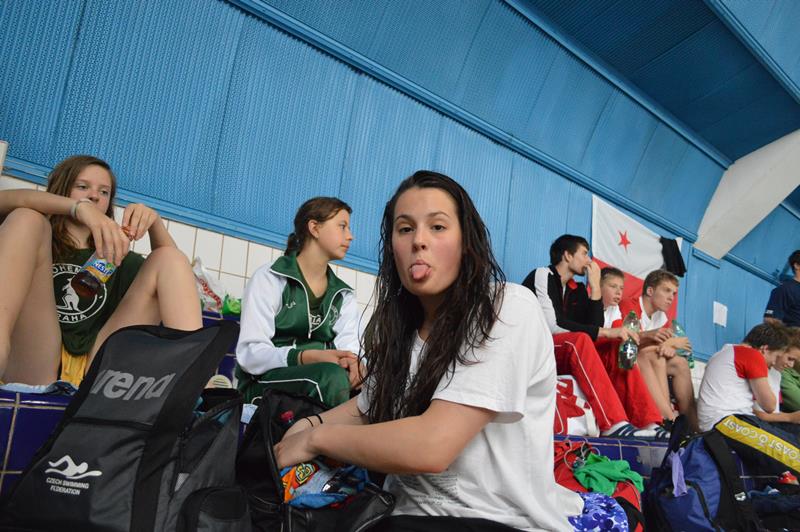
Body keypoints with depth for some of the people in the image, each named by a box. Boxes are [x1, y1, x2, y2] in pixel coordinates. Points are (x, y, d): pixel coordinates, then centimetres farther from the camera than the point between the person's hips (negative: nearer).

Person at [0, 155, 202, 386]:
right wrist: (78, 206, -19)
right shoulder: (35, 232, 21)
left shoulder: (115, 257, 28)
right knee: (26, 218, -9)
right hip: (31, 367, -2)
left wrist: (154, 221, -9)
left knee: (167, 259, 0)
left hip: (95, 368, 2)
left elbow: (169, 262, 11)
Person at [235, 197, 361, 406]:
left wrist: (353, 364, -27)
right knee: (333, 375, -34)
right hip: (264, 383, -4)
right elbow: (250, 354, -12)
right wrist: (308, 357, -28)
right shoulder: (270, 278, -2)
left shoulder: (344, 296, 14)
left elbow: (350, 350, -2)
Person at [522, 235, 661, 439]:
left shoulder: (577, 289, 14)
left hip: (564, 358, 8)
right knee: (580, 340, -33)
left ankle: (649, 423, -17)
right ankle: (613, 424, -40)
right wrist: (605, 332, -20)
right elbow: (552, 325, -21)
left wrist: (595, 286, -3)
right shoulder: (543, 275, -7)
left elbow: (593, 326, 1)